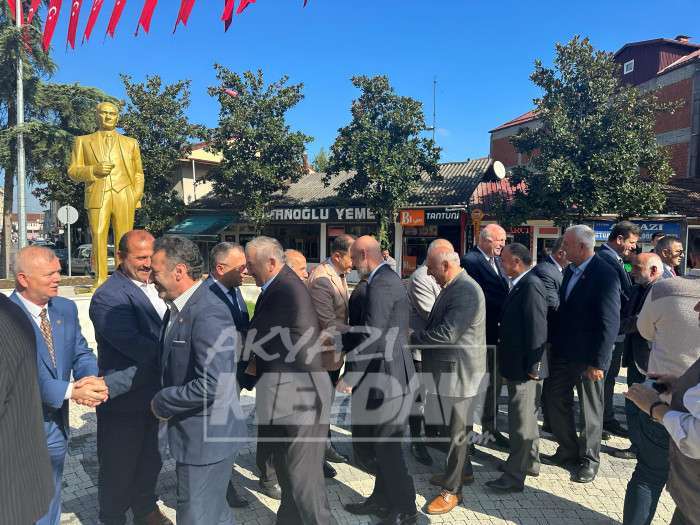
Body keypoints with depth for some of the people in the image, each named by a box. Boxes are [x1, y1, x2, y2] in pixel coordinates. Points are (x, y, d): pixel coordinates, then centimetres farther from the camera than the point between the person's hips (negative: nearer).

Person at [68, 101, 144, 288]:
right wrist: (94, 170, -6)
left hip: (124, 197, 1)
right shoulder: (83, 141, 21)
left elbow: (138, 173, 19)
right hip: (97, 197, 0)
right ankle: (100, 281, -5)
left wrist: (137, 197, 3)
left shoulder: (130, 143, 24)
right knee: (98, 238, -7)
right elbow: (73, 172, 13)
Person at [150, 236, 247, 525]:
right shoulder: (178, 307, 5)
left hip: (206, 437, -9)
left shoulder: (208, 315, -26)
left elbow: (212, 385, -30)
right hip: (193, 433, 9)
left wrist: (162, 403, -17)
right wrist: (163, 399, 3)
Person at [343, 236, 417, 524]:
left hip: (388, 377, -10)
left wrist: (349, 377, -17)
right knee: (382, 443, 19)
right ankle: (382, 500, 34)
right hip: (390, 373, 10)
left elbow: (373, 339, -24)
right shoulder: (387, 279, 12)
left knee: (386, 446, 3)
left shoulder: (381, 284, -20)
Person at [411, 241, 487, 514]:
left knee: (458, 429, 4)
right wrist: (420, 335, 1)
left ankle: (452, 489, 17)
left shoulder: (466, 290, -23)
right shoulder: (453, 287, 9)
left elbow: (447, 333, -28)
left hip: (459, 372, -9)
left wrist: (412, 337, -18)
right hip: (449, 369, 10)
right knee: (456, 426, 23)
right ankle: (462, 471, 41)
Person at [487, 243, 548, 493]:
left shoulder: (531, 285, -19)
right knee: (526, 417, 21)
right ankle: (530, 463, 37)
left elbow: (537, 329, -22)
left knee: (521, 421, -1)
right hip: (518, 365, 10)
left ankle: (514, 476, 9)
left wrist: (532, 366, -20)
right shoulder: (520, 284, 10)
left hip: (525, 368, -10)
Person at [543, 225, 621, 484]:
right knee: (556, 402, 12)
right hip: (563, 353, 7)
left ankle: (589, 459, 27)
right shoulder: (569, 271, 6)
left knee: (591, 409, 9)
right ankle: (568, 451, 31)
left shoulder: (605, 275, -17)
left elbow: (610, 323, -19)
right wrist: (553, 345, 8)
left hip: (589, 356, -7)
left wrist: (598, 362, -20)